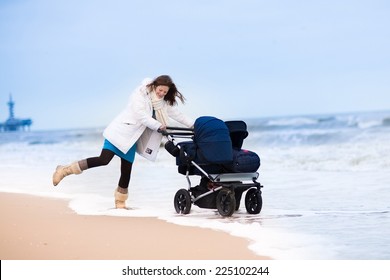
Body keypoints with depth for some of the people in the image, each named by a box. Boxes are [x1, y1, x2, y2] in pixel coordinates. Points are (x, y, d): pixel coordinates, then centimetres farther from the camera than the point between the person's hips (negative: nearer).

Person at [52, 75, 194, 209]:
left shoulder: (163, 103, 9)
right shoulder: (141, 94, -12)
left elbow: (176, 114, 16)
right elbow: (141, 115, -21)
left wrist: (194, 125, 13)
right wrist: (158, 126, -25)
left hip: (131, 138, 7)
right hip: (120, 131, -7)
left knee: (126, 171, 4)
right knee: (104, 159, -20)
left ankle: (120, 202, 15)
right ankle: (64, 170, -14)